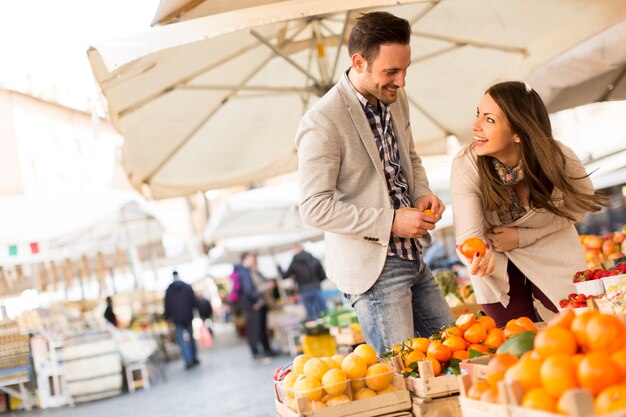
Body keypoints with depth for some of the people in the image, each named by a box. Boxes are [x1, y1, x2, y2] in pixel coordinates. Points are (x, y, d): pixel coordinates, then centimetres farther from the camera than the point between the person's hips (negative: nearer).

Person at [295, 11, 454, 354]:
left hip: (412, 258, 8)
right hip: (372, 267, -8)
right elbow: (314, 207, -20)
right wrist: (390, 222, -22)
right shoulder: (322, 123, -19)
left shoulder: (396, 99, 6)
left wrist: (422, 194, 1)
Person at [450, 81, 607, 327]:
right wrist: (479, 259, -52)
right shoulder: (465, 166, -29)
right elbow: (469, 236, -28)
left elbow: (578, 206, -7)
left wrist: (522, 237, -17)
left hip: (553, 258, 1)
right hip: (499, 267, 0)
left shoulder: (561, 160, -27)